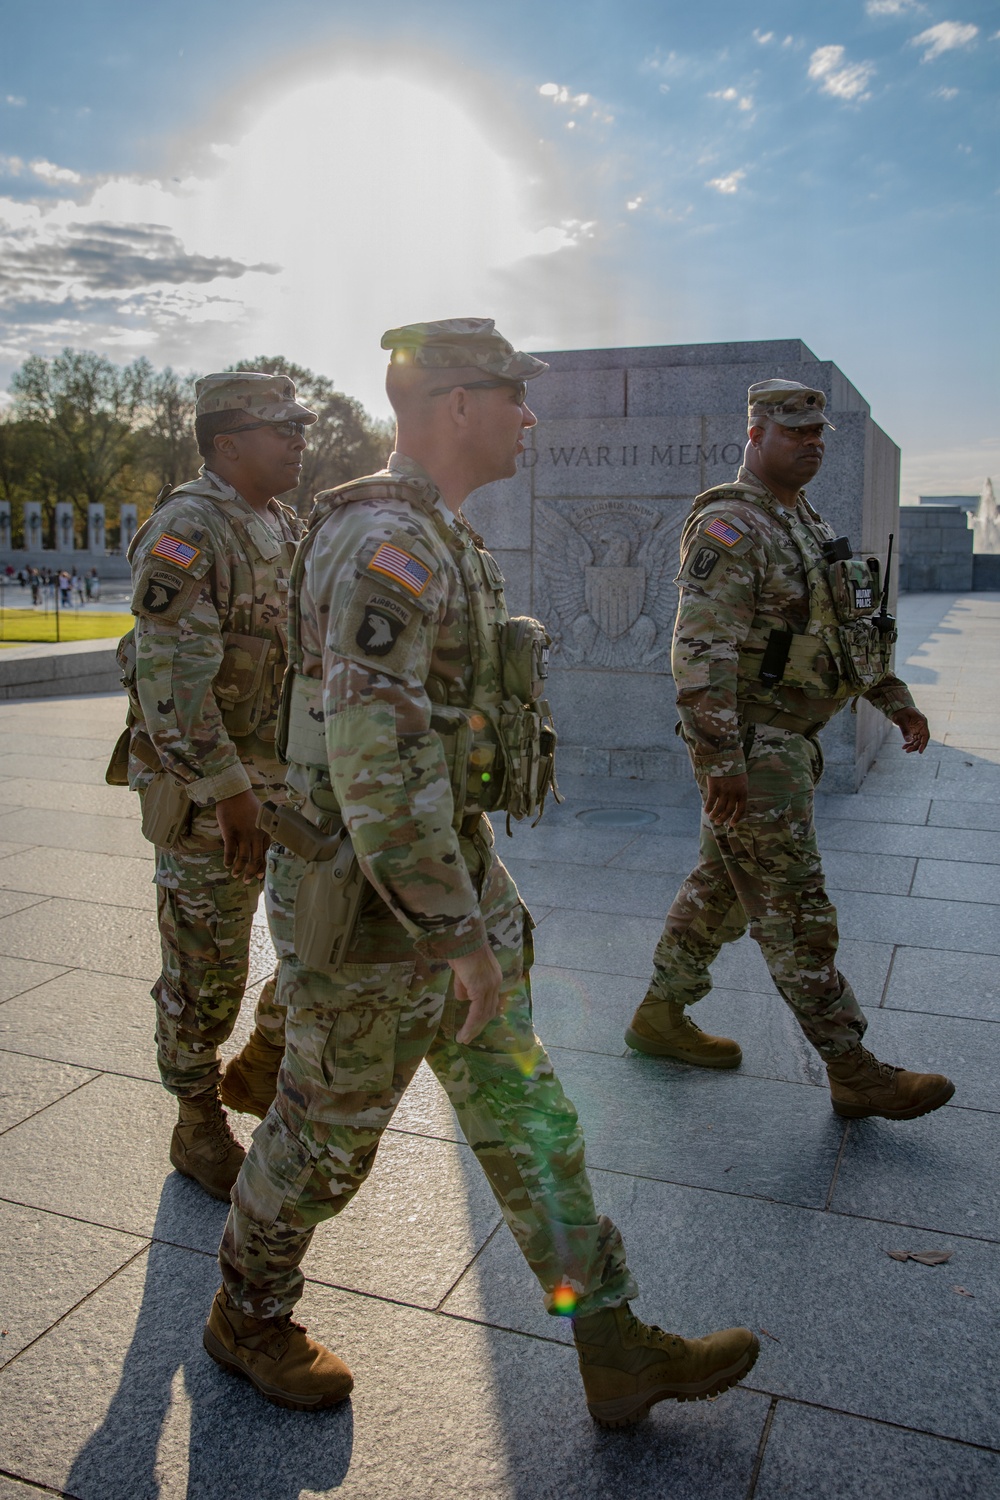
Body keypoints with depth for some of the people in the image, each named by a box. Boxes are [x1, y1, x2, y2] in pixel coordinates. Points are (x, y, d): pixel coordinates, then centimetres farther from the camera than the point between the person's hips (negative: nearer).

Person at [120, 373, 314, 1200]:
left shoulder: (287, 529, 11)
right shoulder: (187, 528, -16)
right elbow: (172, 678, -24)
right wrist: (228, 790, -25)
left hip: (288, 774, 8)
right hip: (204, 786, -8)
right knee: (207, 968, 5)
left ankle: (261, 1069, 30)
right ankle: (200, 1129, 25)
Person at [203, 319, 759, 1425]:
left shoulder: (436, 538, 12)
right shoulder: (386, 538, -22)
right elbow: (374, 754, -30)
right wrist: (460, 935, -26)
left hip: (454, 876, 10)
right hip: (375, 910, -10)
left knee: (523, 1114, 14)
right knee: (328, 1132, 12)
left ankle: (615, 1352, 28)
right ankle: (247, 1317, 39)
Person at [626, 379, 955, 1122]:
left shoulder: (806, 522, 16)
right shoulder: (730, 526, -16)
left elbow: (846, 622, 25)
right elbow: (701, 652, -23)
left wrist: (895, 697, 20)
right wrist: (722, 764, -27)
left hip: (786, 740, 10)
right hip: (749, 746, -10)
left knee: (722, 885, 16)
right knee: (795, 909, -3)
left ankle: (661, 1016, 30)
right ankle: (855, 1073, 6)